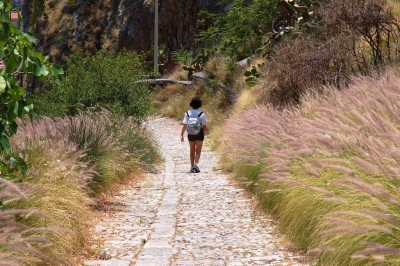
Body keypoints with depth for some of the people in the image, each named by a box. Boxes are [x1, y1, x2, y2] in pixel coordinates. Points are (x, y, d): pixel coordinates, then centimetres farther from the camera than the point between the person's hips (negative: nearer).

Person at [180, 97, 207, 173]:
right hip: (199, 134, -2)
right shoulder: (202, 114, -11)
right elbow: (204, 126, -7)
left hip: (191, 134, 2)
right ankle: (196, 164, -13)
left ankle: (192, 166, 20)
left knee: (192, 150, 17)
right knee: (198, 151, 9)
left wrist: (181, 135, -13)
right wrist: (204, 132, 14)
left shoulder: (188, 113, -6)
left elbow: (184, 125, -12)